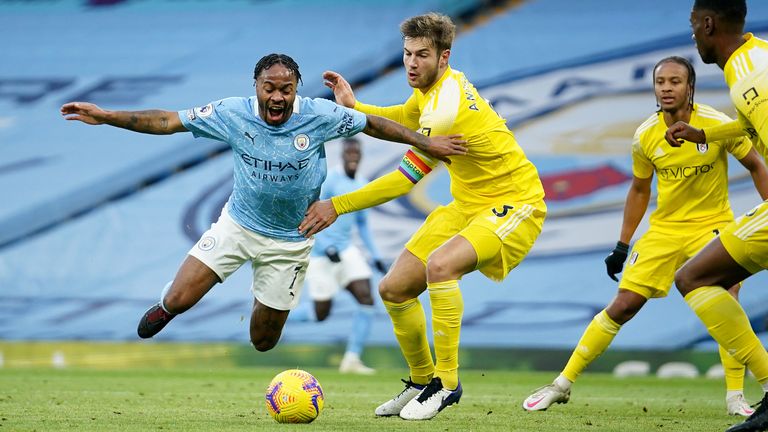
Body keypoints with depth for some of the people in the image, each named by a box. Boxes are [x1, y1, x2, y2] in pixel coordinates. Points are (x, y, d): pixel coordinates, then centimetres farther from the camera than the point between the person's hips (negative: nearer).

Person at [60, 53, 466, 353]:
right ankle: (166, 306, 28)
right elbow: (167, 121, -13)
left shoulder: (320, 115, -19)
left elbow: (373, 124, -5)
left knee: (263, 342, 5)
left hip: (290, 241, -1)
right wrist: (105, 116, -20)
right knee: (178, 300, -13)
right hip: (238, 223, 1)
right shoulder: (233, 112, -16)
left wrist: (427, 142, -5)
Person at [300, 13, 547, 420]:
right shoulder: (434, 86, 1)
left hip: (513, 204, -10)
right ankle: (422, 382, 23)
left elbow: (404, 179, -25)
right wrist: (354, 106, 13)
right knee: (393, 289, 3)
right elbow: (404, 117, 26)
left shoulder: (447, 105, -27)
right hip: (467, 204, 10)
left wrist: (338, 206, -21)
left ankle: (447, 382, -25)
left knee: (440, 264, -36)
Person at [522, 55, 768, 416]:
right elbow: (639, 190, 8)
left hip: (713, 225, -2)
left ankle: (735, 396, -9)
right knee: (623, 306, -3)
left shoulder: (718, 125, -15)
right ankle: (562, 384, 6)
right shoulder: (645, 137, -7)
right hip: (664, 229, 2)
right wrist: (622, 246, 10)